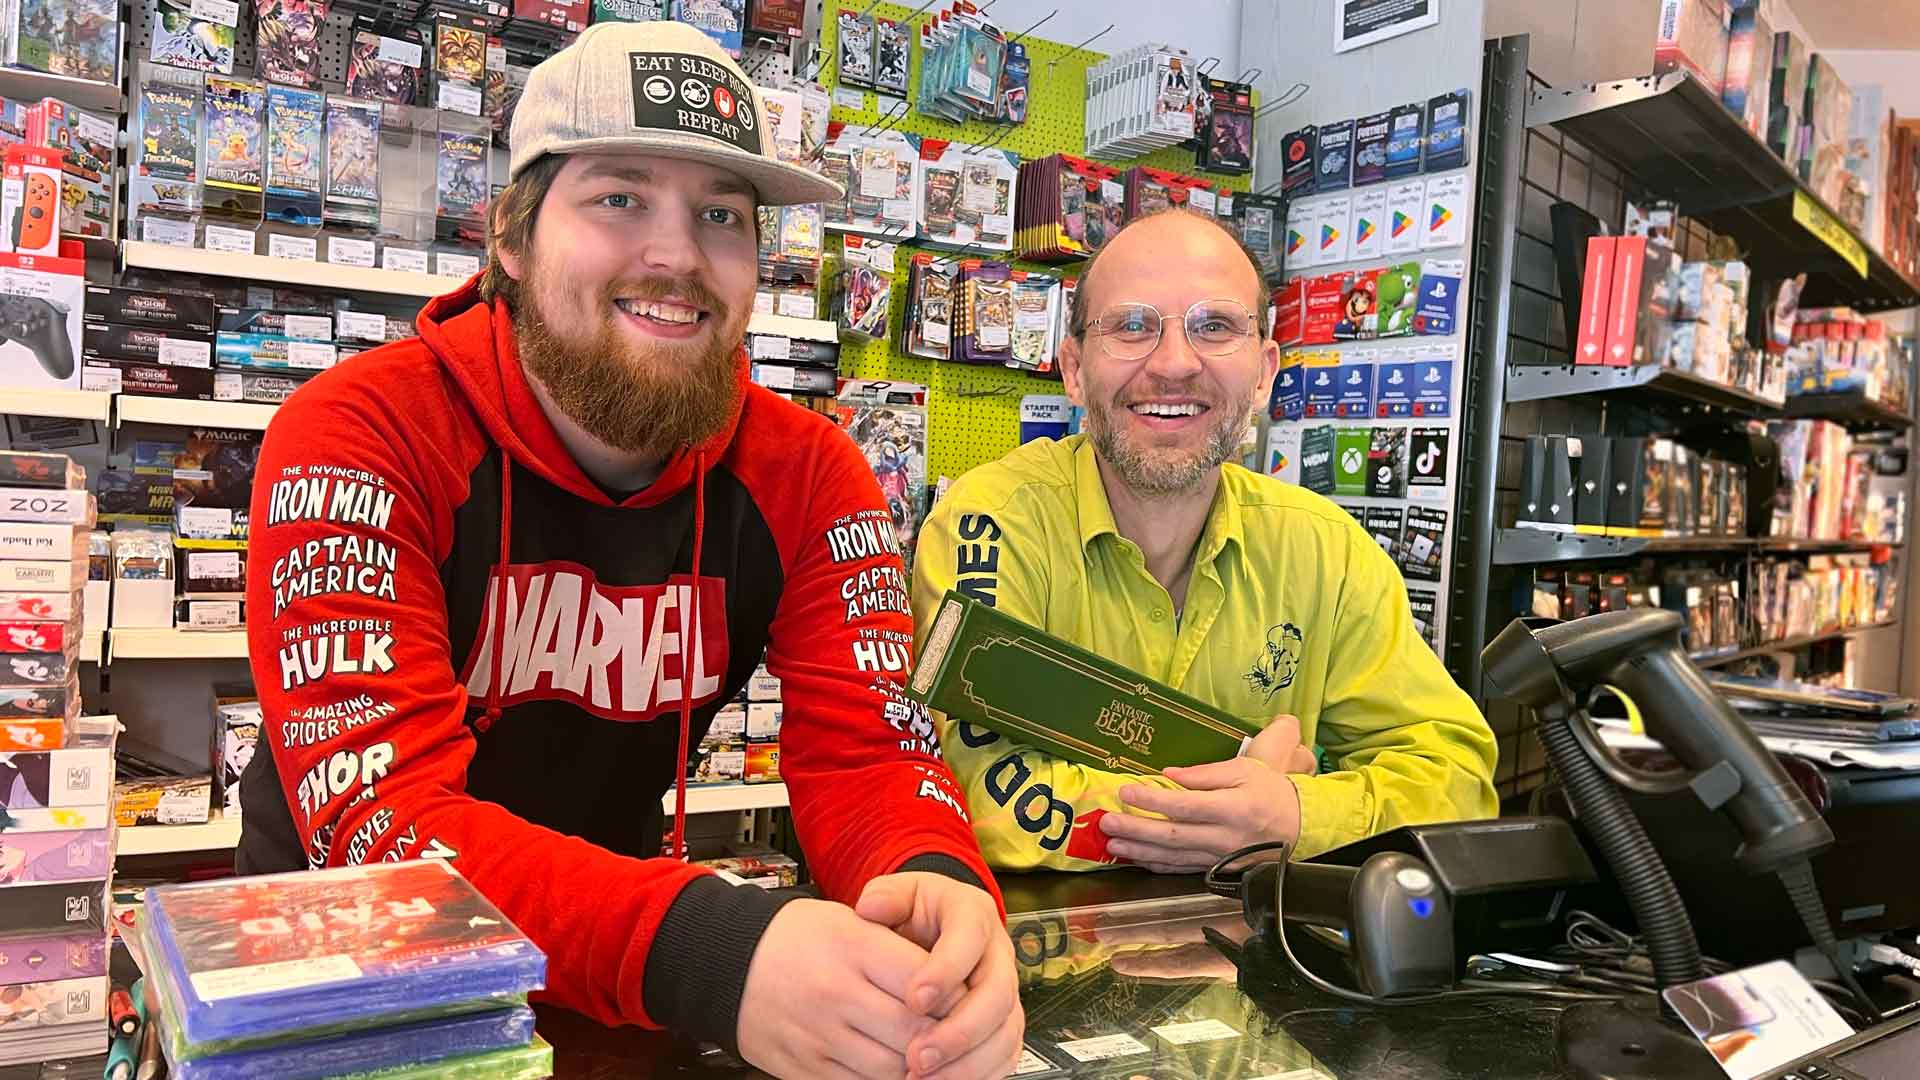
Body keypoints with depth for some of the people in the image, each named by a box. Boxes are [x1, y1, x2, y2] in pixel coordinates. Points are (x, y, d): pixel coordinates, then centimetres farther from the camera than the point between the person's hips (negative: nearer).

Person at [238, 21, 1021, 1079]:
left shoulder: (804, 474, -8)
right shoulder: (358, 437, -20)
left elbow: (866, 750, -14)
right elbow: (382, 813, -29)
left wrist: (937, 882, -38)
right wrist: (705, 947, -46)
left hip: (613, 909, 4)